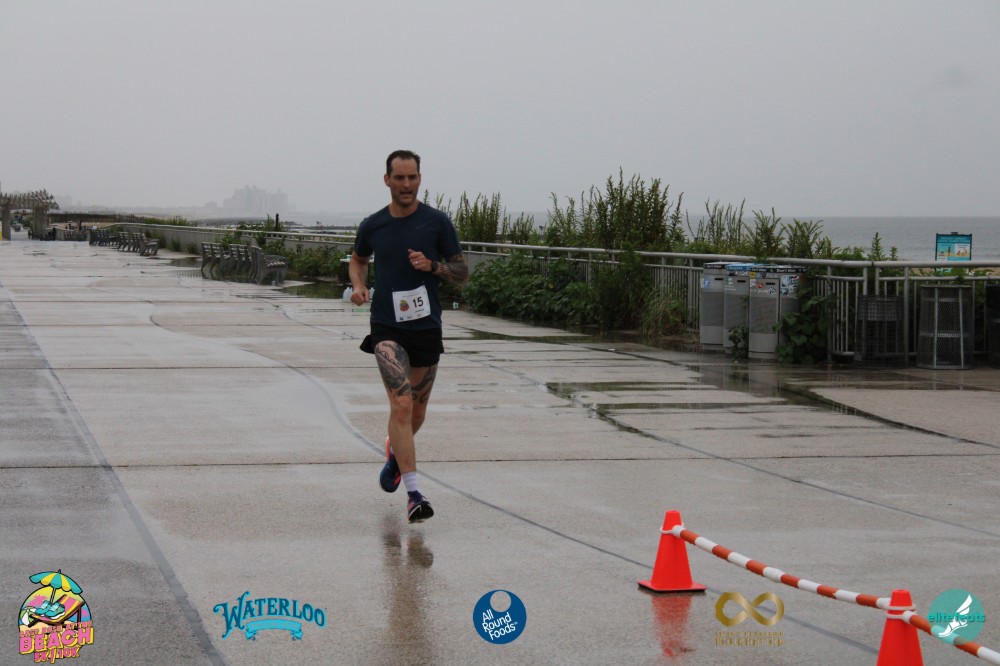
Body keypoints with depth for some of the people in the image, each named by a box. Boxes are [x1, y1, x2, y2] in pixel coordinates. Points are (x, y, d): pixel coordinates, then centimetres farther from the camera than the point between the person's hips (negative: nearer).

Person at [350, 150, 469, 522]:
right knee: (402, 404, -19)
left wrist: (432, 266, -17)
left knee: (417, 413, 14)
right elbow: (358, 259, 23)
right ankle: (413, 494, -22)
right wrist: (358, 285, 2)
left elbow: (462, 273, 2)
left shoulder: (437, 222, -2)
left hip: (426, 327, 2)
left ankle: (395, 452, 49)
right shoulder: (372, 226, 2)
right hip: (387, 327, -1)